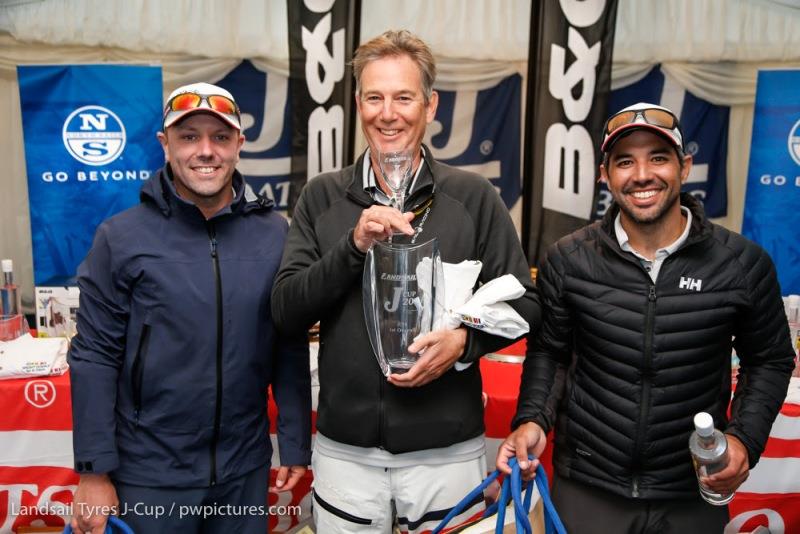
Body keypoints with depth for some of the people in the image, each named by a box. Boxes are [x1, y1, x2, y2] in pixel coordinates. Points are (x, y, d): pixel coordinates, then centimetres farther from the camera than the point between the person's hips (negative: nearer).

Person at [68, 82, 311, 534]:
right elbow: (95, 357, -6)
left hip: (246, 468, 2)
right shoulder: (121, 238, -8)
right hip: (150, 473, -2)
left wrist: (296, 445, 2)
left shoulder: (275, 234, -3)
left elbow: (292, 348, 1)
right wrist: (95, 471, -7)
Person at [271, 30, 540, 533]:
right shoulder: (322, 197, 1)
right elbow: (286, 310, -5)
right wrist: (354, 247, -18)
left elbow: (523, 303, 0)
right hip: (345, 451, 1)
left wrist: (466, 339, -18)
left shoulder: (474, 195, -3)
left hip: (447, 451, -1)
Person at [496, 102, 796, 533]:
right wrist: (532, 419, -12)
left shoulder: (744, 264, -7)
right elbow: (549, 351, 3)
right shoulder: (567, 260, -7)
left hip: (694, 496, 1)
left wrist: (744, 437, -8)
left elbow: (769, 360, 5)